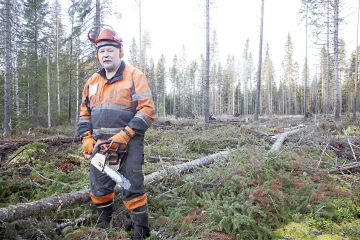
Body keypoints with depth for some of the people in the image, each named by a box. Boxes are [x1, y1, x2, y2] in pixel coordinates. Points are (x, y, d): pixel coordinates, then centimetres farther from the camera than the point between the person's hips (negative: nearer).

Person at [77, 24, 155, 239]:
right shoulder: (92, 82, 14)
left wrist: (124, 135, -20)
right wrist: (86, 138, 4)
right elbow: (84, 114, 19)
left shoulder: (134, 76, -6)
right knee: (99, 190, 16)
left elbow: (147, 110, -14)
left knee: (133, 190, 0)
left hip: (128, 145, -6)